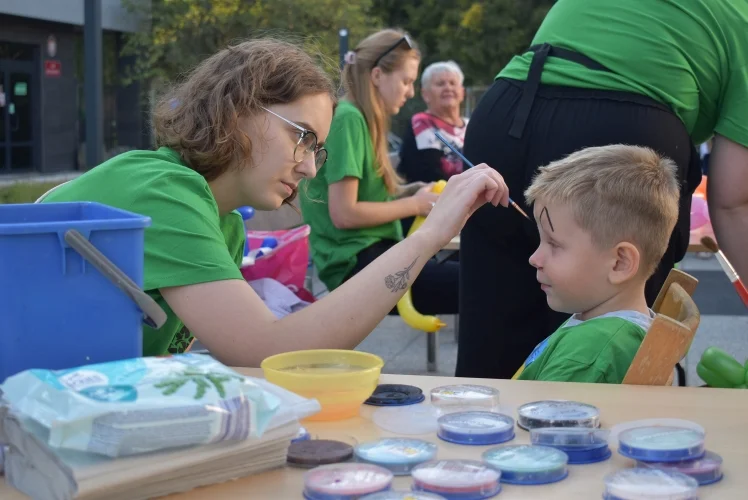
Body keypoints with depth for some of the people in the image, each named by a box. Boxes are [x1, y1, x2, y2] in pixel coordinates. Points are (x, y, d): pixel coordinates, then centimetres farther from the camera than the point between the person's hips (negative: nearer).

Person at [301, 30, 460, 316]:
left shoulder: (361, 120, 17)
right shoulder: (348, 118, -12)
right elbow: (344, 214, -18)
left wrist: (410, 194, 6)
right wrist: (414, 205, -8)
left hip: (372, 254, 10)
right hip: (357, 264, -10)